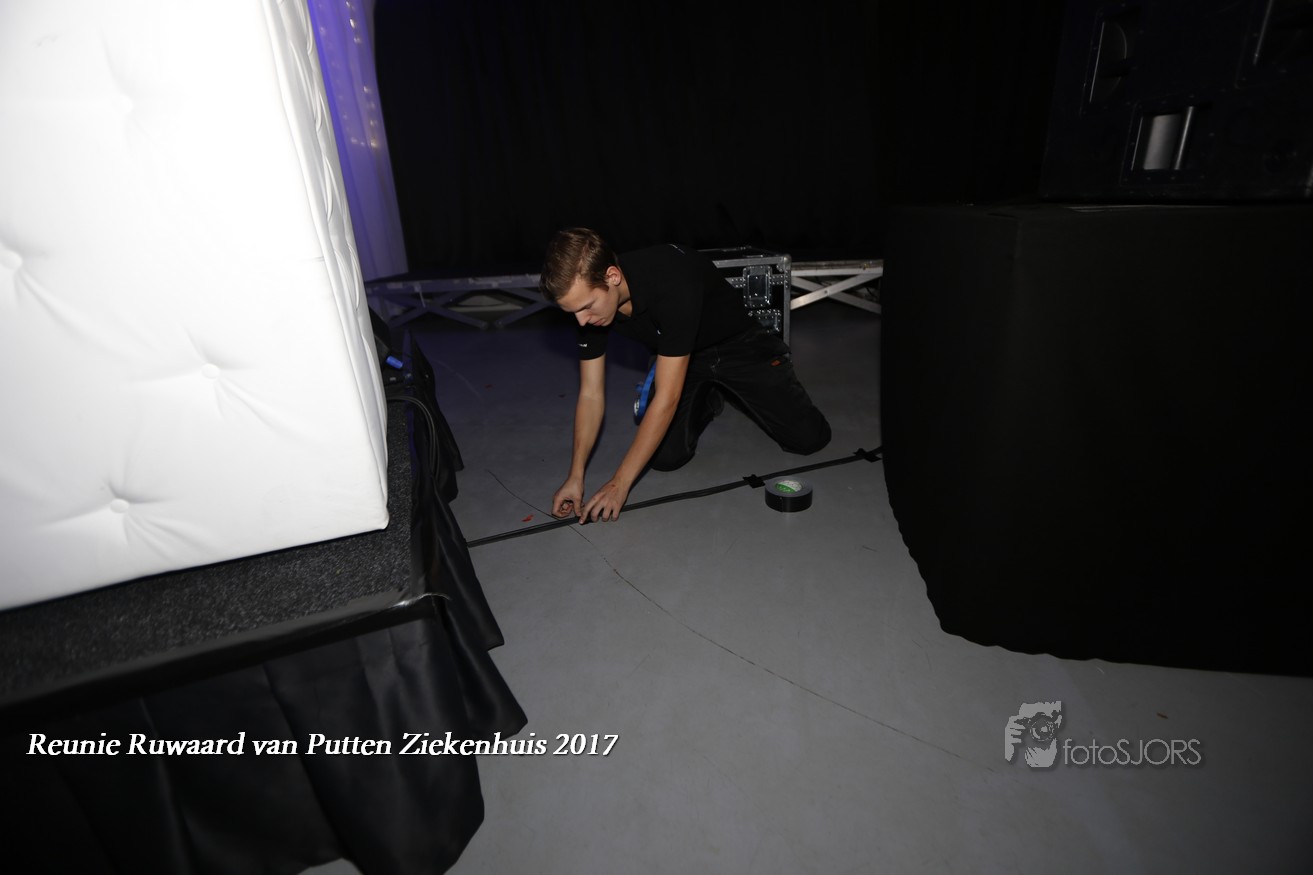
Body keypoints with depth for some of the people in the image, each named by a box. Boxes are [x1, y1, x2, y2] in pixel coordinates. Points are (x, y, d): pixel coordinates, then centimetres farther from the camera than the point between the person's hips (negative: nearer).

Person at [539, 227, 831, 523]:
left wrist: (619, 484, -34)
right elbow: (591, 395, -12)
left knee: (809, 437, -8)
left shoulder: (672, 284, -40)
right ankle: (708, 398, 18)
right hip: (677, 358, 4)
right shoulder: (589, 298, -20)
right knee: (666, 456, -12)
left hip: (737, 343, -4)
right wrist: (576, 475, -18)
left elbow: (667, 398, -38)